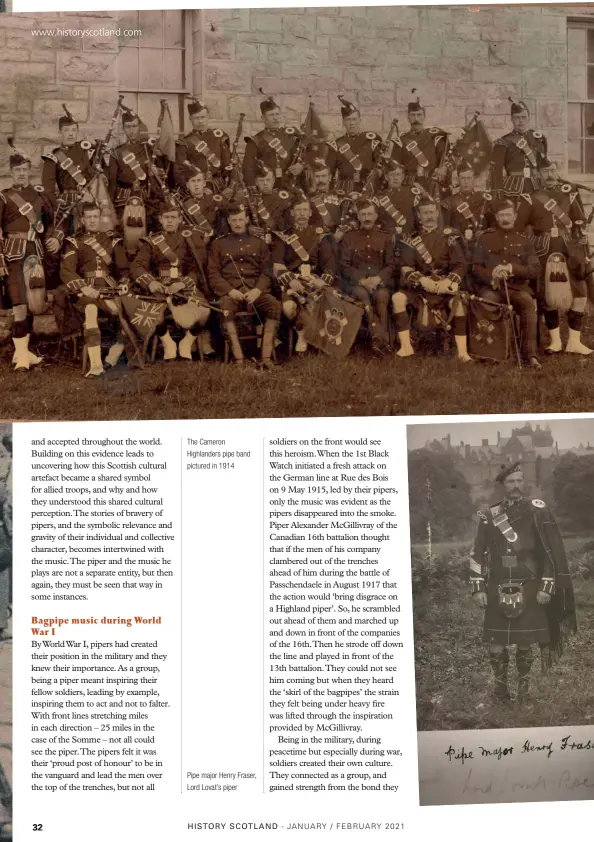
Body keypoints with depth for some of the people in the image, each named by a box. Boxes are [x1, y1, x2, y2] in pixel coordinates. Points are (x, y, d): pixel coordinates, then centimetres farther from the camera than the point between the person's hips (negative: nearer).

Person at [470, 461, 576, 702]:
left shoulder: (537, 512, -3)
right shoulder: (489, 516, 2)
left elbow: (551, 551, -4)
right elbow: (478, 554, 5)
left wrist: (546, 587, -8)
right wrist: (478, 588, 0)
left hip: (528, 590, -1)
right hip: (497, 590, 1)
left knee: (525, 644, 6)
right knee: (495, 645, 2)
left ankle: (524, 686, 23)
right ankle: (500, 684, 21)